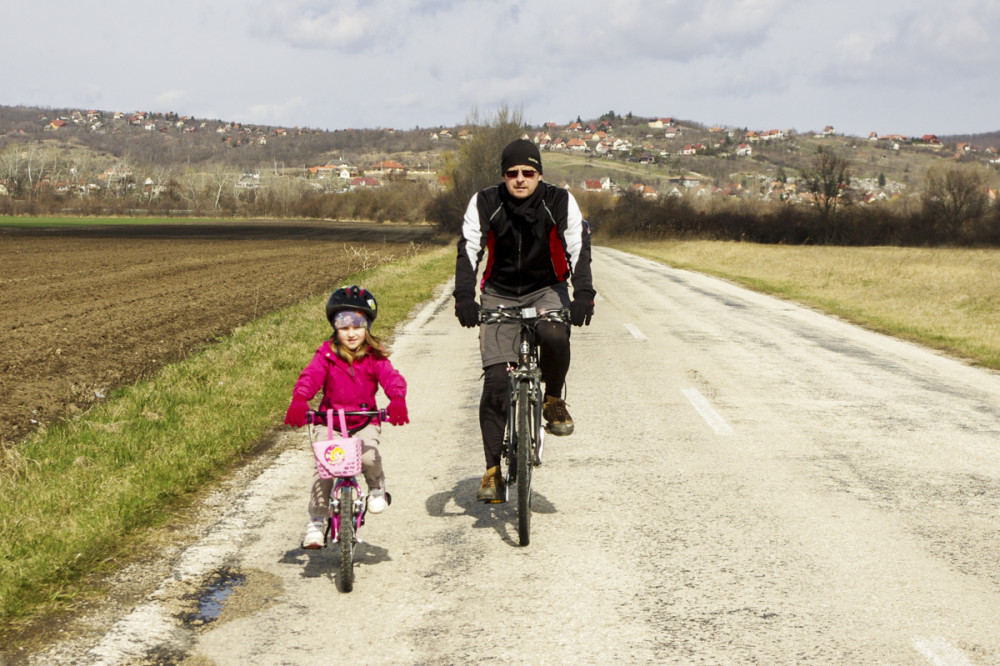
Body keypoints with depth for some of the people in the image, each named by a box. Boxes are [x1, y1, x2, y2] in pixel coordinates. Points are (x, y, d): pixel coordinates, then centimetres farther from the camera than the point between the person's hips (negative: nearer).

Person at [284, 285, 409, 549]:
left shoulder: (375, 357, -5)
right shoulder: (327, 354, -6)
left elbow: (392, 379, -18)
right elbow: (310, 377, -20)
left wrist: (397, 401, -41)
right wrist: (298, 401, -40)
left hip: (365, 421, 0)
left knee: (368, 456, -28)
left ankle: (377, 489, 6)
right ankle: (316, 522, 2)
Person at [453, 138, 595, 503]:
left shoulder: (560, 202, -13)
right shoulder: (484, 203, -12)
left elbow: (579, 249, -20)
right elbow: (468, 250, -18)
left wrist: (583, 294, -37)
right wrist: (464, 296, -34)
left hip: (547, 290, 0)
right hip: (499, 294, 0)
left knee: (555, 337, -35)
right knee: (496, 380, -12)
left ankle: (554, 401, -4)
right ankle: (492, 470, -4)